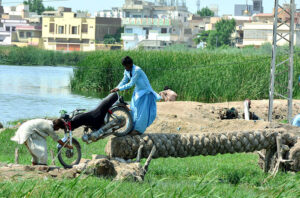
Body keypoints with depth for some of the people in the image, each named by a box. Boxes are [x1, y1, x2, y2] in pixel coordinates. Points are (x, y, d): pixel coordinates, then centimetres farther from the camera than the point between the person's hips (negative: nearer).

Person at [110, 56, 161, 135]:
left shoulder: (137, 70, -29)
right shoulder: (127, 71, -4)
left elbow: (131, 84, -29)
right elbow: (124, 82, 4)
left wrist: (119, 89, -28)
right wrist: (115, 89, -12)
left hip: (145, 92, -8)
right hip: (137, 92, 8)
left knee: (142, 111, -9)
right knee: (134, 110, 6)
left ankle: (139, 129, -5)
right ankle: (132, 128, 12)